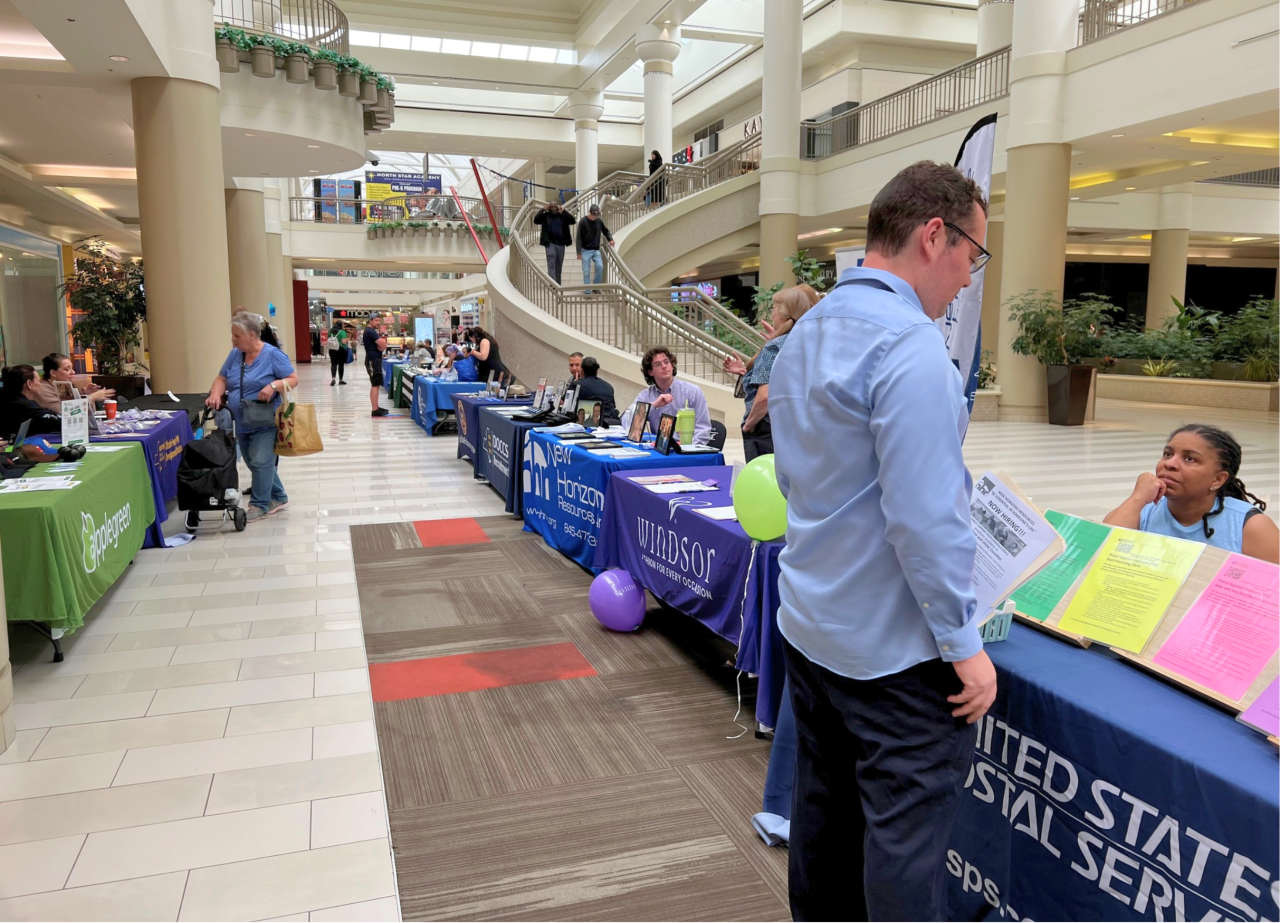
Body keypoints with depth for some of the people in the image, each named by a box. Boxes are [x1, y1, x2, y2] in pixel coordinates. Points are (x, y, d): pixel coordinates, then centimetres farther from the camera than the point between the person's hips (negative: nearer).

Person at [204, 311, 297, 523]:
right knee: (256, 464, 14)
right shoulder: (235, 354, 7)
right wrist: (215, 394, -10)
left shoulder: (273, 354, -11)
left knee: (260, 462, -8)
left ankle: (260, 505, 6)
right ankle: (278, 498, 27)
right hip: (242, 423, 7)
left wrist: (274, 385, -27)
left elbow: (293, 379, -10)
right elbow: (221, 378, 10)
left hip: (265, 422, -7)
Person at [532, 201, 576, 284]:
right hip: (550, 243, -3)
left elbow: (573, 220, -5)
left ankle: (557, 284, 17)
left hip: (561, 243, 3)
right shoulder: (545, 216, 1)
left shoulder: (562, 216, 7)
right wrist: (543, 209, -12)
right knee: (551, 265, -11)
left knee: (559, 266, 9)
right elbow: (536, 220, -13)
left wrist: (564, 211, -9)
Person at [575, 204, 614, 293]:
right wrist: (579, 252, -13)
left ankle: (596, 286, 6)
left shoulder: (599, 221, 3)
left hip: (596, 250, 3)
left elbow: (605, 231, 21)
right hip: (586, 250, -3)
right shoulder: (583, 222, -10)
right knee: (586, 272, -2)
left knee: (600, 266, -12)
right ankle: (587, 291, 6)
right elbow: (579, 238, -10)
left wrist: (610, 239, 2)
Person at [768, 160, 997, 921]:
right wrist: (964, 644, -15)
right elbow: (925, 519, -24)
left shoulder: (805, 333, 8)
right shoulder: (911, 345, -21)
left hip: (809, 623, 9)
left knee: (823, 808, 21)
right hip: (893, 645, -9)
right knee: (907, 833, 6)